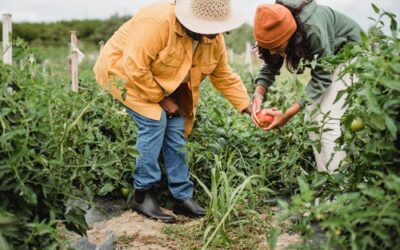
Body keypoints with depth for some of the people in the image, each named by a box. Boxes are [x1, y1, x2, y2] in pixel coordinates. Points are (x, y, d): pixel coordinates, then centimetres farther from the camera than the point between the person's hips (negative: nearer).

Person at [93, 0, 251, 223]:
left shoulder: (214, 40, -12)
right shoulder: (157, 23, -36)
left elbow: (225, 77, -2)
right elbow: (135, 68, -34)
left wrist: (248, 107, -9)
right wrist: (162, 98, -25)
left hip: (163, 83, 7)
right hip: (123, 70, -6)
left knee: (176, 129, -5)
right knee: (154, 121, -23)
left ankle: (183, 197, 4)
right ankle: (142, 195, -10)